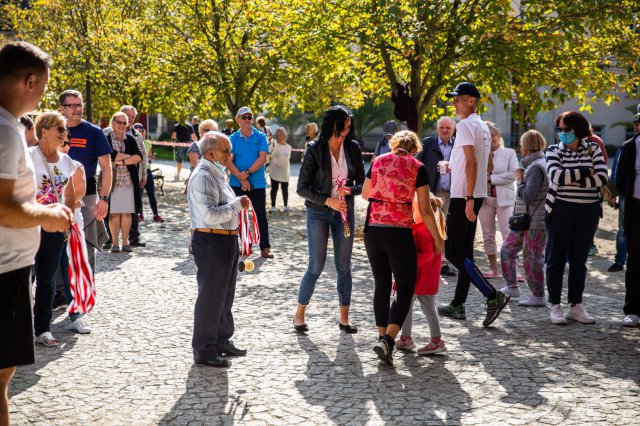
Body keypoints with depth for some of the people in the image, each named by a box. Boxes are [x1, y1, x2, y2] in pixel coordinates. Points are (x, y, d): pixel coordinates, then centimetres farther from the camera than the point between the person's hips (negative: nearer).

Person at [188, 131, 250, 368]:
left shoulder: (218, 173, 14)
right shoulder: (202, 177, -18)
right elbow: (211, 215, -26)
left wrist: (238, 204, 10)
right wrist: (238, 204, -18)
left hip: (226, 240, 10)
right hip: (211, 242, -10)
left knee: (224, 295, 20)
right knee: (210, 297, -2)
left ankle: (222, 341, 34)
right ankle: (204, 350, 8)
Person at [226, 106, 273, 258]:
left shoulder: (260, 137, 1)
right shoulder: (233, 139, 5)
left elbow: (262, 158, -9)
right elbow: (228, 161, -3)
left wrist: (247, 173, -17)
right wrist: (241, 178, -14)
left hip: (257, 183, -2)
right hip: (237, 183, 2)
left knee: (261, 215, -2)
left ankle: (265, 248, 0)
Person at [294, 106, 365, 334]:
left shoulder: (353, 148, 0)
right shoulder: (315, 150, -9)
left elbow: (362, 183, 6)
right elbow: (302, 188, -9)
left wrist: (349, 190, -15)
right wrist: (328, 200, -18)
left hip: (345, 212, 3)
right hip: (318, 214, -3)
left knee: (344, 267, 7)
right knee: (316, 266, 0)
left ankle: (344, 317, 18)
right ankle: (299, 315, 16)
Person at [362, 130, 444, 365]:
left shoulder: (378, 161, 7)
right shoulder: (417, 167, -2)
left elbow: (365, 193, 21)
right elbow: (425, 210, -5)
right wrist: (438, 239, 5)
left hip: (372, 229, 4)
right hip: (399, 232, -4)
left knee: (381, 285, 17)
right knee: (405, 289, 5)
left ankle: (383, 337, 21)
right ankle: (388, 339, -12)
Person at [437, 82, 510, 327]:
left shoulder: (466, 125, -13)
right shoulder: (484, 127, 16)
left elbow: (471, 162, -22)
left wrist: (468, 199, -24)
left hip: (463, 196, -10)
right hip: (477, 195, 10)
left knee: (452, 251, -8)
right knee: (465, 251, 12)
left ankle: (493, 296, -14)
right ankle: (458, 306, 18)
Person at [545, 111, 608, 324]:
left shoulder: (593, 149, 5)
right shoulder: (554, 150, 2)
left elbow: (603, 177, -8)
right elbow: (557, 176, -16)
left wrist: (573, 180, -13)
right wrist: (585, 172, -11)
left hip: (588, 211, 2)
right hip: (561, 209, -2)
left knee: (579, 258, 9)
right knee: (556, 258, 2)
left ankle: (576, 306, 18)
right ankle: (555, 306, 10)